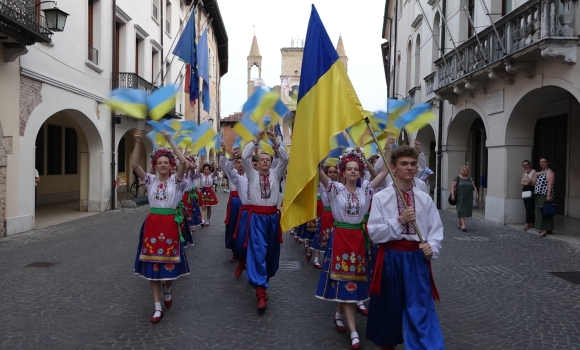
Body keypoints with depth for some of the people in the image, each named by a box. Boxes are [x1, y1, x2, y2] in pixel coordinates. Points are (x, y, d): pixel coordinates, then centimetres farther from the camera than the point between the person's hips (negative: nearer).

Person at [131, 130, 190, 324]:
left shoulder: (176, 180, -1)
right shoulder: (150, 180, 5)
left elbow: (183, 162, -18)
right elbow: (134, 165, -8)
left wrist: (171, 141, -18)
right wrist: (138, 143, -17)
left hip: (170, 224, -2)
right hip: (152, 223, 2)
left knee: (169, 261, 5)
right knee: (152, 264, 3)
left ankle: (167, 289, 40)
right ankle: (157, 308, 11)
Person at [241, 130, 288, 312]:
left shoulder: (275, 174, 12)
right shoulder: (252, 174, 9)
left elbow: (285, 159, 0)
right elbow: (244, 157, -4)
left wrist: (275, 142, -8)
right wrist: (256, 141, -8)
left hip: (272, 216, 3)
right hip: (257, 216, -3)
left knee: (271, 250, 12)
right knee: (258, 250, -10)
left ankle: (264, 279, 34)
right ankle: (261, 291, -13)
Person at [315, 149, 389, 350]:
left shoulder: (365, 189, 5)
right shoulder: (335, 188, -4)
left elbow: (384, 172, 0)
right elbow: (318, 171, -16)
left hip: (358, 237, 4)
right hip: (340, 236, -4)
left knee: (354, 278, 11)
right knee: (346, 280, -3)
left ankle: (339, 314, 37)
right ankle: (353, 332, -1)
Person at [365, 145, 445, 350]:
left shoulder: (425, 199, 2)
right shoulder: (380, 198, -6)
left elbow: (436, 229, 5)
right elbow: (374, 233, -10)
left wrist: (432, 247, -14)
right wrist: (399, 221, -20)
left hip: (417, 259, 1)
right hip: (391, 258, -1)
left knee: (422, 310, -2)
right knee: (389, 308, 15)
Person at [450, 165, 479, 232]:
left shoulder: (470, 179, 8)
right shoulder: (457, 178, -2)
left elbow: (474, 187, 6)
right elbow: (453, 186, -10)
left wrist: (477, 195, -6)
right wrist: (452, 195, -22)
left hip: (468, 198, 4)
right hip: (460, 198, -4)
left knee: (466, 210, 9)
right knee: (461, 211, -9)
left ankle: (459, 224, 25)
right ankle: (463, 226, -15)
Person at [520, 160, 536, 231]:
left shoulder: (533, 171, -5)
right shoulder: (524, 173, 19)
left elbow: (529, 181, -15)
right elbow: (521, 182, 8)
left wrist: (526, 174, -4)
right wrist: (526, 183, -10)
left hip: (531, 191, -8)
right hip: (525, 191, 8)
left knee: (529, 208, -14)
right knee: (528, 208, 7)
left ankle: (527, 224, -18)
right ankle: (532, 223, 13)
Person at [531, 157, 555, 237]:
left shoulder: (549, 172, -6)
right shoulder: (540, 172, 21)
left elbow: (550, 184, -16)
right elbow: (533, 183, 17)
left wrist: (548, 195, -24)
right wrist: (535, 175, 2)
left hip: (545, 195, -9)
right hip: (539, 195, 9)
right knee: (540, 212, 9)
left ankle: (545, 230, -14)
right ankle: (548, 229, 15)